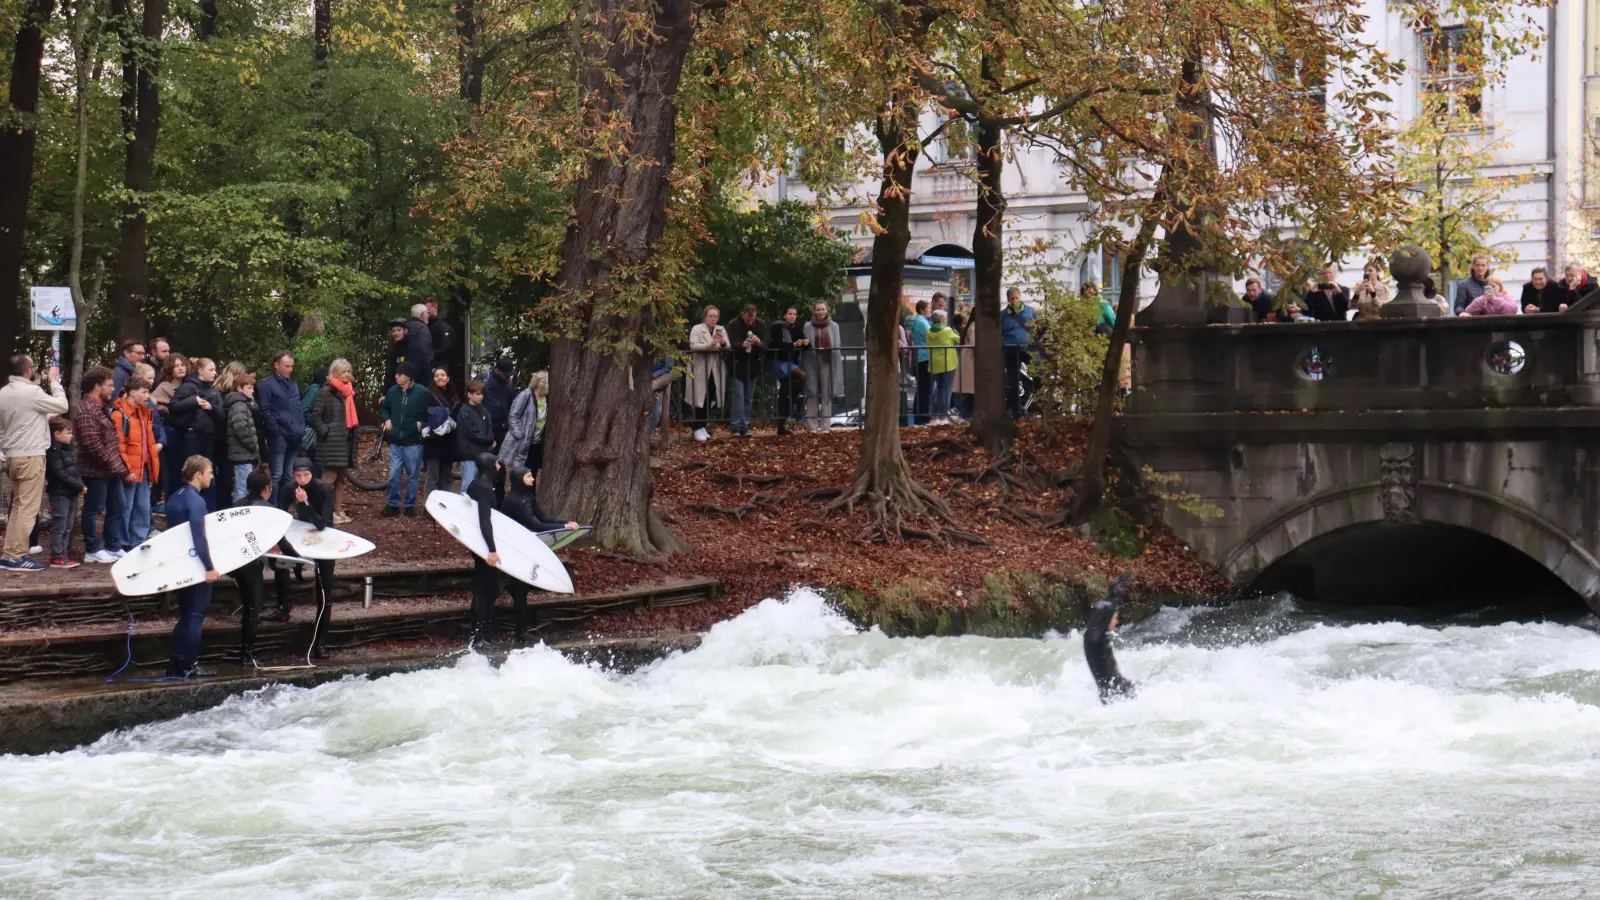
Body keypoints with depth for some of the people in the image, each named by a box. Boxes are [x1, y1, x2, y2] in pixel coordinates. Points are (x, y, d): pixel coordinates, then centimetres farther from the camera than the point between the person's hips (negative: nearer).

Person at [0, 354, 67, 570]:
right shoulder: (31, 392, -16)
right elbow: (62, 406, -7)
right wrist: (54, 380, 4)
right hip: (31, 456, -8)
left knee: (18, 506, 15)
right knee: (28, 508, -4)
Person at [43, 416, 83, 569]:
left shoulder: (69, 450, 15)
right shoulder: (54, 451, -15)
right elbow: (60, 474, -21)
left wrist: (80, 485, 2)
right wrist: (79, 486, -19)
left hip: (71, 493, 9)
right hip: (59, 493, -9)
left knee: (68, 527, 12)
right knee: (59, 526, -6)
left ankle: (62, 554, 18)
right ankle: (57, 557, -4)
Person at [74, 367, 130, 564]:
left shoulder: (102, 407, 15)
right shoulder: (86, 411, -17)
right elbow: (93, 445, -23)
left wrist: (119, 466, 15)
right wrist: (115, 466, -18)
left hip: (111, 470, 10)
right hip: (96, 470, -10)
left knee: (116, 508, 14)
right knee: (94, 510, 0)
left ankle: (114, 547, 22)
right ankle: (92, 550, 9)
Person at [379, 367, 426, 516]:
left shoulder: (421, 393, -9)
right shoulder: (392, 391, 4)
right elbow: (383, 408, 22)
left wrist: (422, 423, -14)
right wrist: (386, 419, 5)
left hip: (413, 442, -3)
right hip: (395, 442, 3)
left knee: (413, 475, 6)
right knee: (394, 474, 0)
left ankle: (410, 505, 16)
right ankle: (393, 505, 10)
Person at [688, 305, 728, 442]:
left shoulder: (721, 330, 12)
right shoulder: (696, 329, -1)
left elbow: (728, 348, 1)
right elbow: (693, 346, -17)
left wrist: (723, 343, -22)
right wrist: (709, 345, -31)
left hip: (715, 370, 4)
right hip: (700, 370, -4)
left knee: (709, 399, 7)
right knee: (700, 399, -6)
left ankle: (704, 426, 15)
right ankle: (698, 428, -4)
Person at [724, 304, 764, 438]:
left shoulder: (760, 325, 2)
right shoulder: (733, 325, -9)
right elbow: (730, 343, -21)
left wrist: (759, 342, -27)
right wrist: (742, 344, -42)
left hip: (753, 366, 4)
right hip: (738, 365, -4)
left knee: (749, 398, 8)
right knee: (738, 395, -11)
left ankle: (745, 427, 13)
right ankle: (735, 427, -11)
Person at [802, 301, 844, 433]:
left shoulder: (833, 326, 8)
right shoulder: (808, 326, 6)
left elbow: (837, 347, 6)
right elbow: (804, 346, 4)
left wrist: (837, 365, -1)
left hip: (827, 362, 0)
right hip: (812, 362, 0)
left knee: (827, 394, 0)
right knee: (812, 394, 0)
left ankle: (825, 425, 3)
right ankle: (812, 426, 3)